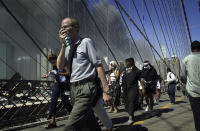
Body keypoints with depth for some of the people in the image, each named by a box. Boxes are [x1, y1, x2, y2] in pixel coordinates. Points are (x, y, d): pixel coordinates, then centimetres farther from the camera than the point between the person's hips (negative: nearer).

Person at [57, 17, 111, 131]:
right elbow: (60, 66, 2)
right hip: (74, 88, 7)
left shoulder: (86, 42, -6)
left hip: (86, 88, -7)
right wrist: (63, 45, -7)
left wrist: (106, 91, -15)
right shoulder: (67, 47, 13)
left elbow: (98, 66, -10)